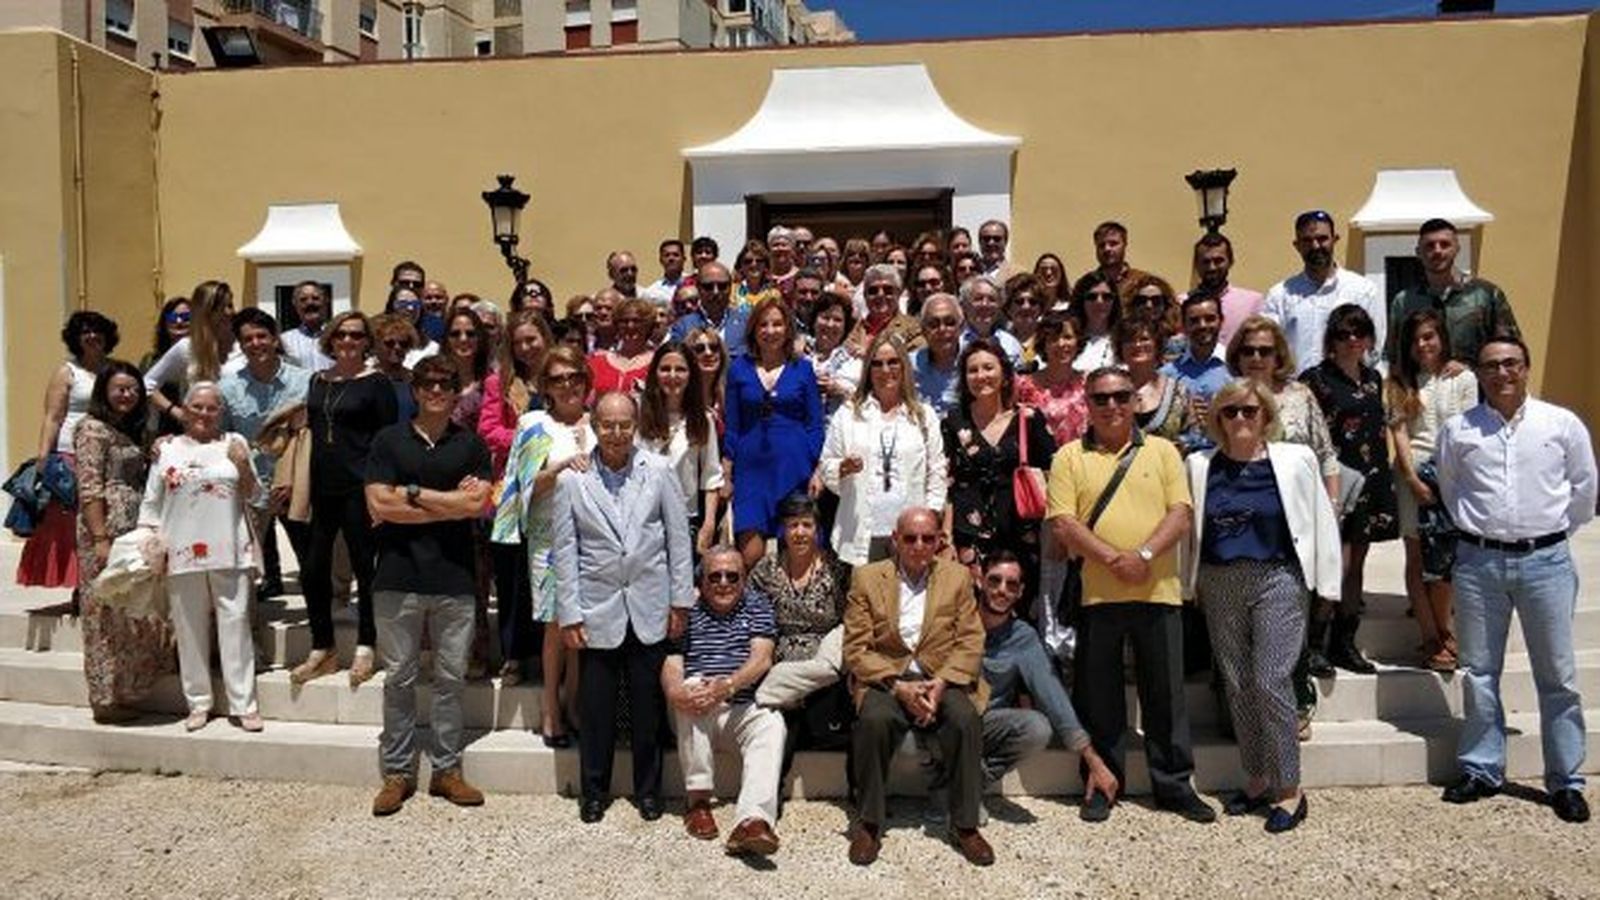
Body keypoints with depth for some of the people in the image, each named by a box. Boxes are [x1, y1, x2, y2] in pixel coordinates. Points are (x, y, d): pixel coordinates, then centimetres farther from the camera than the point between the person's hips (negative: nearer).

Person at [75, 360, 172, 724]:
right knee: (109, 612, -2)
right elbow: (89, 490, -14)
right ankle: (106, 699, 7)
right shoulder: (93, 429, -6)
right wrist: (100, 539, -19)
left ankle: (125, 691, 18)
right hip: (107, 531, -8)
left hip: (134, 532, 8)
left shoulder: (130, 431, 19)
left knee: (137, 611, 8)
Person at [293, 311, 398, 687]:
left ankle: (365, 649, 17)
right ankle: (322, 651, 22)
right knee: (313, 570, 8)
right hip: (321, 489, 6)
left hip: (359, 489, -6)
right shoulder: (317, 381, 13)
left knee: (364, 569, 3)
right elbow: (311, 429, 18)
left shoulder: (376, 383, -4)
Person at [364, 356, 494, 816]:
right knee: (399, 679, 8)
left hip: (455, 578, 0)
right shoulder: (388, 440, 5)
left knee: (451, 678, 8)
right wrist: (451, 502, -8)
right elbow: (378, 506, -6)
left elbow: (477, 504, -7)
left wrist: (413, 494, -6)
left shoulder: (471, 445, 6)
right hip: (398, 576, 0)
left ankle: (446, 769, 19)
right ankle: (397, 772, 20)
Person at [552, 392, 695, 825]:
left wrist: (681, 601, 1)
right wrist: (569, 613, -3)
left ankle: (648, 790, 27)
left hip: (649, 611, 1)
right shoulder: (572, 481, -1)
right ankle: (594, 790, 27)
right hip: (597, 611, 0)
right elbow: (565, 551, -1)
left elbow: (678, 541, 3)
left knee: (649, 707, 9)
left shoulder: (658, 476, 1)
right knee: (596, 707, 8)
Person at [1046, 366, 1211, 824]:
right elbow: (1062, 524, -5)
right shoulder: (1069, 457, 5)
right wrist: (1113, 559, -17)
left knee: (1166, 693, 10)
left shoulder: (1162, 450, 9)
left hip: (1158, 591, 1)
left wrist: (1144, 554, -16)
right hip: (1096, 594, -1)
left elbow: (1181, 514, 0)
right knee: (1099, 695, 8)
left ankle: (1175, 784, 24)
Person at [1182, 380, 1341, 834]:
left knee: (1270, 682, -9)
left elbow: (1321, 521, 4)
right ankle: (1256, 780, 23)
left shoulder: (1295, 460, 1)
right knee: (1237, 686, 9)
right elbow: (1187, 528, 10)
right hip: (1220, 585, 3)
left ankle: (1289, 789, 5)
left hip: (1277, 579, -3)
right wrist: (1189, 584, 8)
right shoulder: (1201, 466, 6)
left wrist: (1325, 583, 2)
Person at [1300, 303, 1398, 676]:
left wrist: (1384, 477, 16)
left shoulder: (1373, 378, 15)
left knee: (1357, 563, 10)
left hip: (1371, 481, 7)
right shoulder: (1315, 379, -6)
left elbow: (1380, 429, 21)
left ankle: (1344, 642, 18)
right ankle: (1312, 644, -4)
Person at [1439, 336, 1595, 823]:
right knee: (1479, 671, 9)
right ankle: (1482, 769, 22)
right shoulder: (1458, 430, 2)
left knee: (1557, 674, 6)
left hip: (1545, 560, -1)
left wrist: (1555, 534, 12)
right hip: (1478, 560, 1)